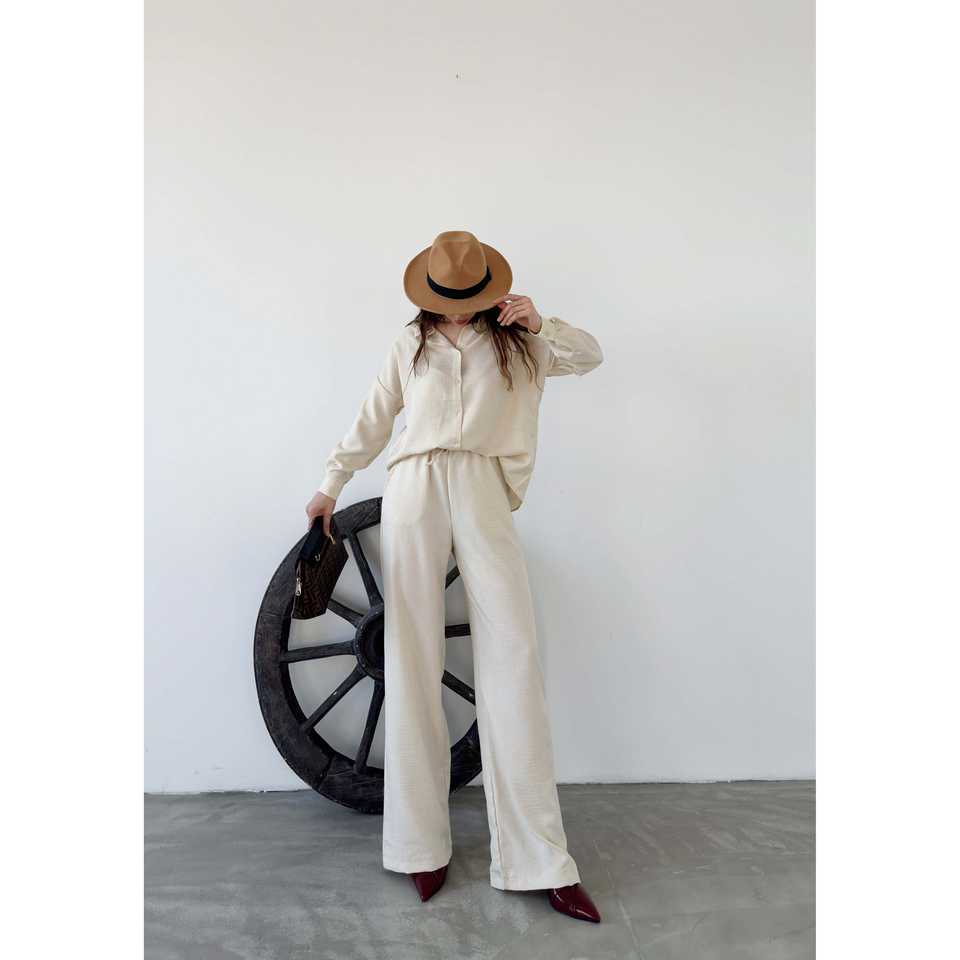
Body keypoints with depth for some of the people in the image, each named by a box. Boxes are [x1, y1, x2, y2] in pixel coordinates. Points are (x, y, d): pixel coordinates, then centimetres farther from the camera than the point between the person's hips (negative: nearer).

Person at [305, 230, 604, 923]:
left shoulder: (514, 342, 16)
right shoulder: (410, 347, 16)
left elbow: (589, 356, 11)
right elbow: (371, 424, 20)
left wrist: (539, 323, -6)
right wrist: (331, 487, 20)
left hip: (484, 497, 0)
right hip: (415, 494, 1)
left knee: (513, 658, -8)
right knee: (414, 664, -2)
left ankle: (539, 858, 0)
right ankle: (422, 842, 11)